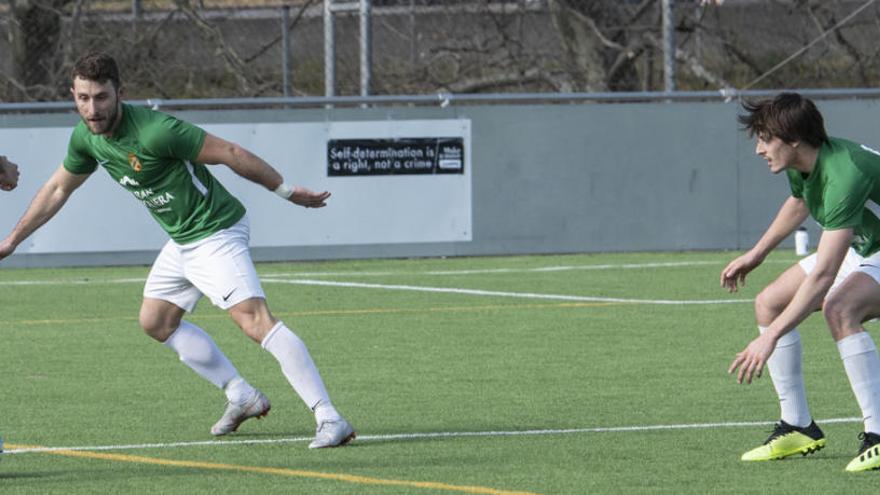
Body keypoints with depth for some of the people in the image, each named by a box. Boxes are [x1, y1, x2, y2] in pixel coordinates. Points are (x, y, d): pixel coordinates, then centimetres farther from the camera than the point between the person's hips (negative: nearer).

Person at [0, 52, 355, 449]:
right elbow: (58, 189, 18)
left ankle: (331, 420, -29)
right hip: (182, 241, 10)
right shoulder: (86, 137, -1)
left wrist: (287, 191, -13)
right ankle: (242, 397, 27)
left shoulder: (153, 131, -28)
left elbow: (230, 154, -21)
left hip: (216, 234, -10)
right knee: (156, 322, 19)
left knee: (254, 320, -24)